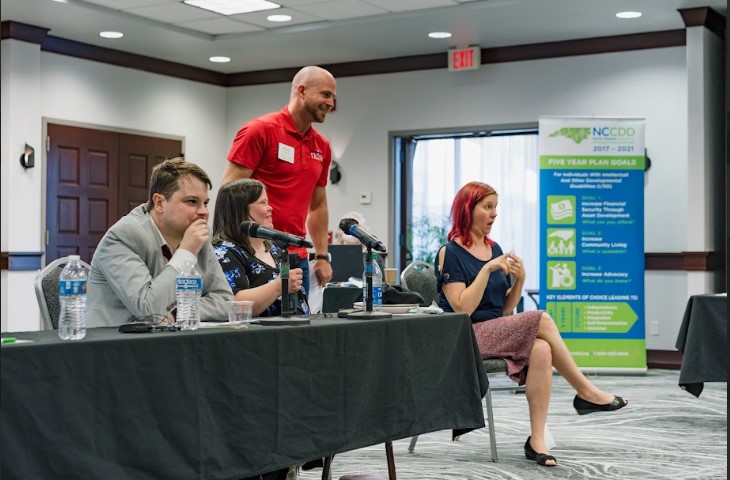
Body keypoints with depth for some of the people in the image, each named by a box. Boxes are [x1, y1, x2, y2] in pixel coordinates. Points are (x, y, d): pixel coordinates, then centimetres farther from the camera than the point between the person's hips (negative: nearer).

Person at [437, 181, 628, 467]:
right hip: (468, 337, -6)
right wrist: (488, 269, -19)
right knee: (541, 320, -24)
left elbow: (505, 309, 14)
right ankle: (586, 393, -10)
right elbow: (463, 308, -17)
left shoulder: (494, 249, 13)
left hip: (499, 332, 6)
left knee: (541, 350, -27)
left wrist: (519, 280, -3)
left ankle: (537, 440, -26)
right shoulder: (450, 253, -6)